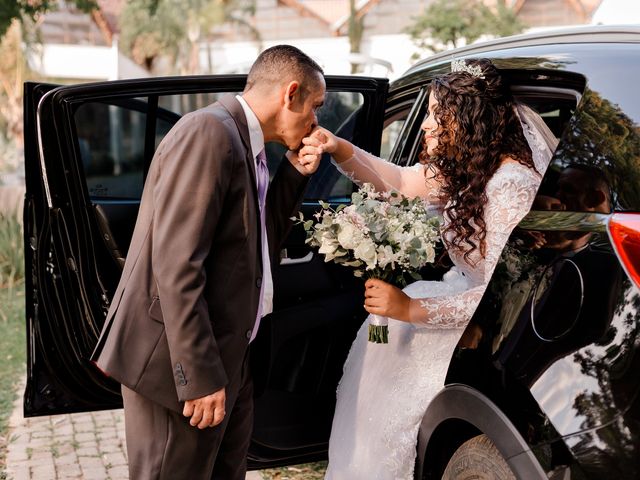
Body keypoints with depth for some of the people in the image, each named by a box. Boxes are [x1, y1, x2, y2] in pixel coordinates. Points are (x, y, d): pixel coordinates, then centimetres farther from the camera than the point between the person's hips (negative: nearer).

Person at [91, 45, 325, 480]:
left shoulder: (243, 143, 14)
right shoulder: (210, 132, -16)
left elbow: (259, 245, 16)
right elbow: (176, 263, -23)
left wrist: (295, 172, 7)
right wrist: (199, 377, -22)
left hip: (223, 359, 10)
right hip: (177, 363, -10)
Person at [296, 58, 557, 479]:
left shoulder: (512, 186, -29)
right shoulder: (464, 164, -2)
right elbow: (400, 182, 11)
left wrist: (412, 309, -34)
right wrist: (340, 150, -3)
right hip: (472, 291, 9)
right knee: (382, 336, 12)